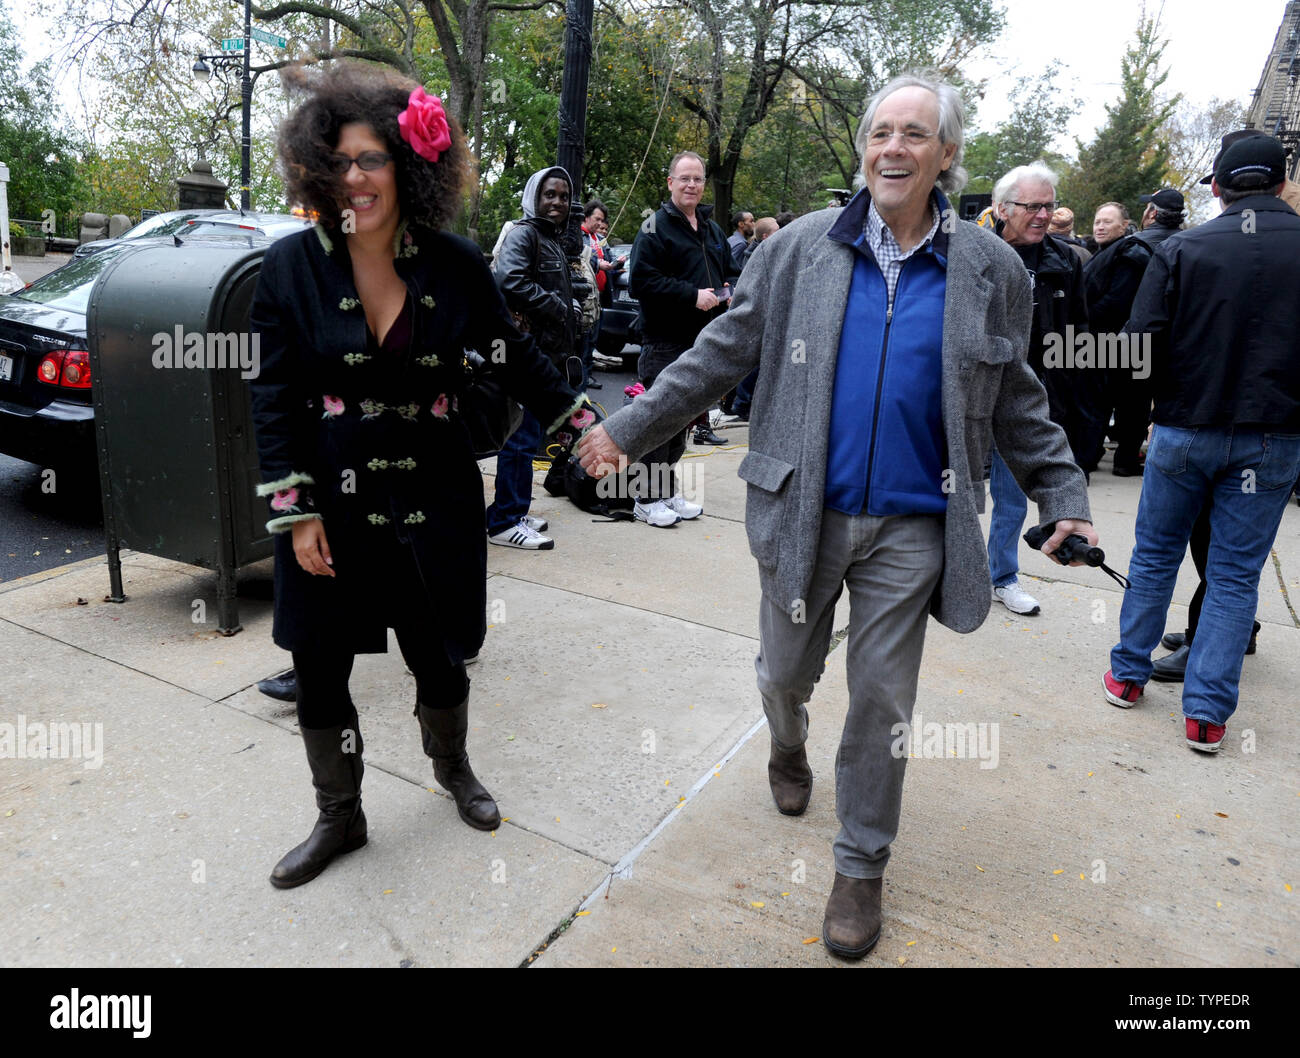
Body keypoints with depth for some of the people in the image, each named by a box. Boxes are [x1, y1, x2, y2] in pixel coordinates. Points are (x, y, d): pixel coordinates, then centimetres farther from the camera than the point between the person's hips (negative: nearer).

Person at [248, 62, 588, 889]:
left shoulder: (455, 265, -4)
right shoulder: (292, 266, -6)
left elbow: (514, 358, 8)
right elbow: (275, 399, -4)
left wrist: (582, 424, 7)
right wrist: (297, 512, -8)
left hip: (434, 502, 0)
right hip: (334, 504, 0)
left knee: (439, 657, 13)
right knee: (319, 670, 8)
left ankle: (453, 768, 46)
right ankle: (340, 818, 34)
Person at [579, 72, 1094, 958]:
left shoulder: (989, 269, 4)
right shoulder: (802, 248, 1)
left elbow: (1015, 400, 11)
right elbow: (724, 353, 3)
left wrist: (1064, 497, 7)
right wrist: (632, 427, -2)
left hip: (910, 527, 0)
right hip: (802, 513, 1)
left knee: (882, 702, 7)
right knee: (785, 672, 15)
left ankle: (862, 866, 28)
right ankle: (788, 750, 53)